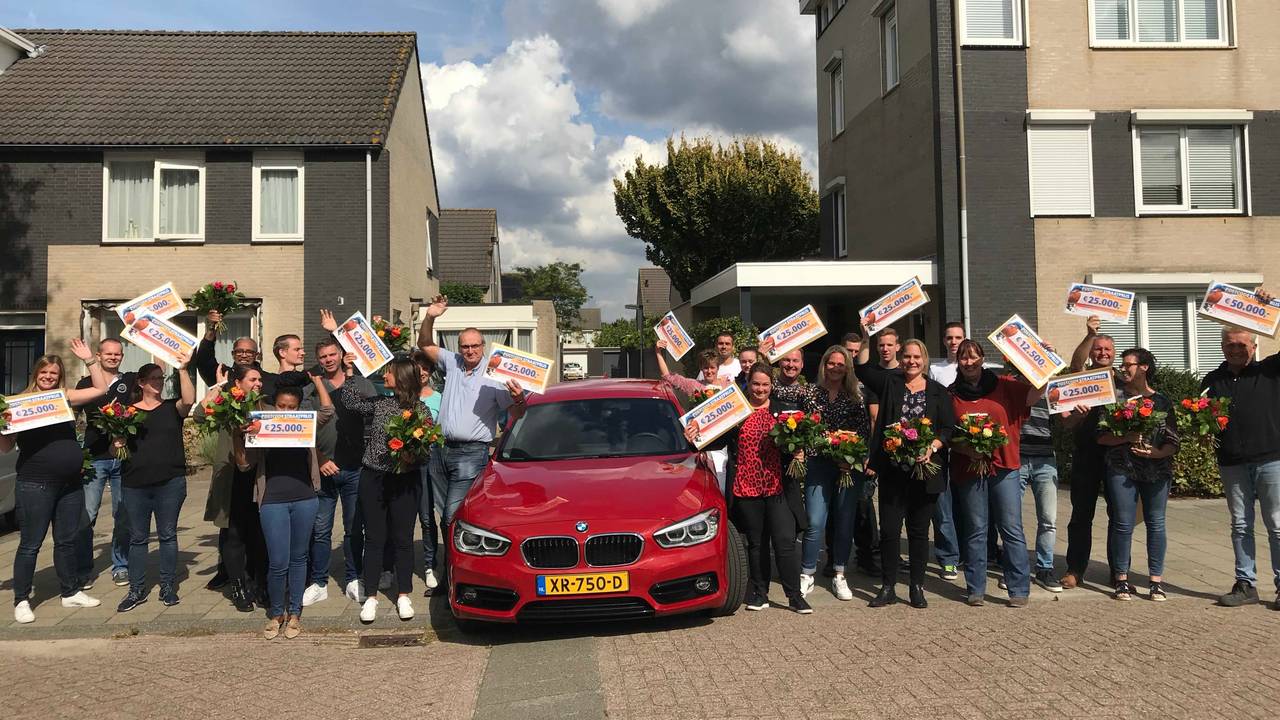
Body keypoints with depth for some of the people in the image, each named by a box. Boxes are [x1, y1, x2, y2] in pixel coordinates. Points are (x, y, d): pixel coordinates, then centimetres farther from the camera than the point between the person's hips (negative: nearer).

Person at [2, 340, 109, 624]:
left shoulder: (65, 398, 8)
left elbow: (100, 389, 11)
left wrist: (89, 359, 5)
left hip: (71, 484, 5)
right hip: (35, 485, -5)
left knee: (67, 541, 15)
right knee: (30, 544, 3)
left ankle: (71, 592, 26)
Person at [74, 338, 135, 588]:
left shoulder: (131, 380, 9)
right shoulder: (86, 383, 10)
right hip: (94, 457, 0)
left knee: (124, 516, 5)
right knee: (86, 515, -3)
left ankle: (121, 567, 15)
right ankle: (83, 569, 8)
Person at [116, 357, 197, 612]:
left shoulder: (172, 407, 6)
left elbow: (189, 400, -16)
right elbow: (118, 445, 12)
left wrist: (183, 370, -20)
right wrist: (119, 445, -10)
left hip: (170, 482, -1)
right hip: (135, 484, 1)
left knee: (167, 535, 5)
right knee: (137, 537, 7)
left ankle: (168, 586, 14)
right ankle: (136, 590, 16)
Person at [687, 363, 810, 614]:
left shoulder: (781, 409, 6)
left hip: (778, 486, 0)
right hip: (746, 487, 1)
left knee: (785, 541, -3)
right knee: (755, 543, 12)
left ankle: (795, 595, 8)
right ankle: (759, 593, 23)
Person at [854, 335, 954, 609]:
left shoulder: (939, 392, 8)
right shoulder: (890, 383, 8)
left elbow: (948, 428, 3)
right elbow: (863, 368, -6)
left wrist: (932, 447, -14)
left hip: (925, 470, 0)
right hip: (892, 470, 0)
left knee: (919, 530, 8)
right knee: (889, 529, 0)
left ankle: (917, 587, 19)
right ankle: (888, 588, 11)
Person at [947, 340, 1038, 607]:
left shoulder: (1003, 385, 5)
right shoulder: (952, 394, 7)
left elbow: (1034, 394, -8)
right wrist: (965, 449, -10)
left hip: (1004, 467, -1)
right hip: (968, 470, 1)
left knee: (1011, 529, 0)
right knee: (975, 530, 8)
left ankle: (1019, 589, 8)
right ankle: (976, 589, 16)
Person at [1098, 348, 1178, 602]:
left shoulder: (1161, 401, 7)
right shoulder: (1114, 397, 5)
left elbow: (1173, 441, 5)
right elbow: (1101, 436, 0)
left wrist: (1159, 452, -14)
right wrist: (1125, 437, -16)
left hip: (1158, 470, 1)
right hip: (1122, 469, -1)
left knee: (1156, 523, 4)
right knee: (1123, 523, 0)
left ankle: (1156, 581, 11)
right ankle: (1122, 581, 7)